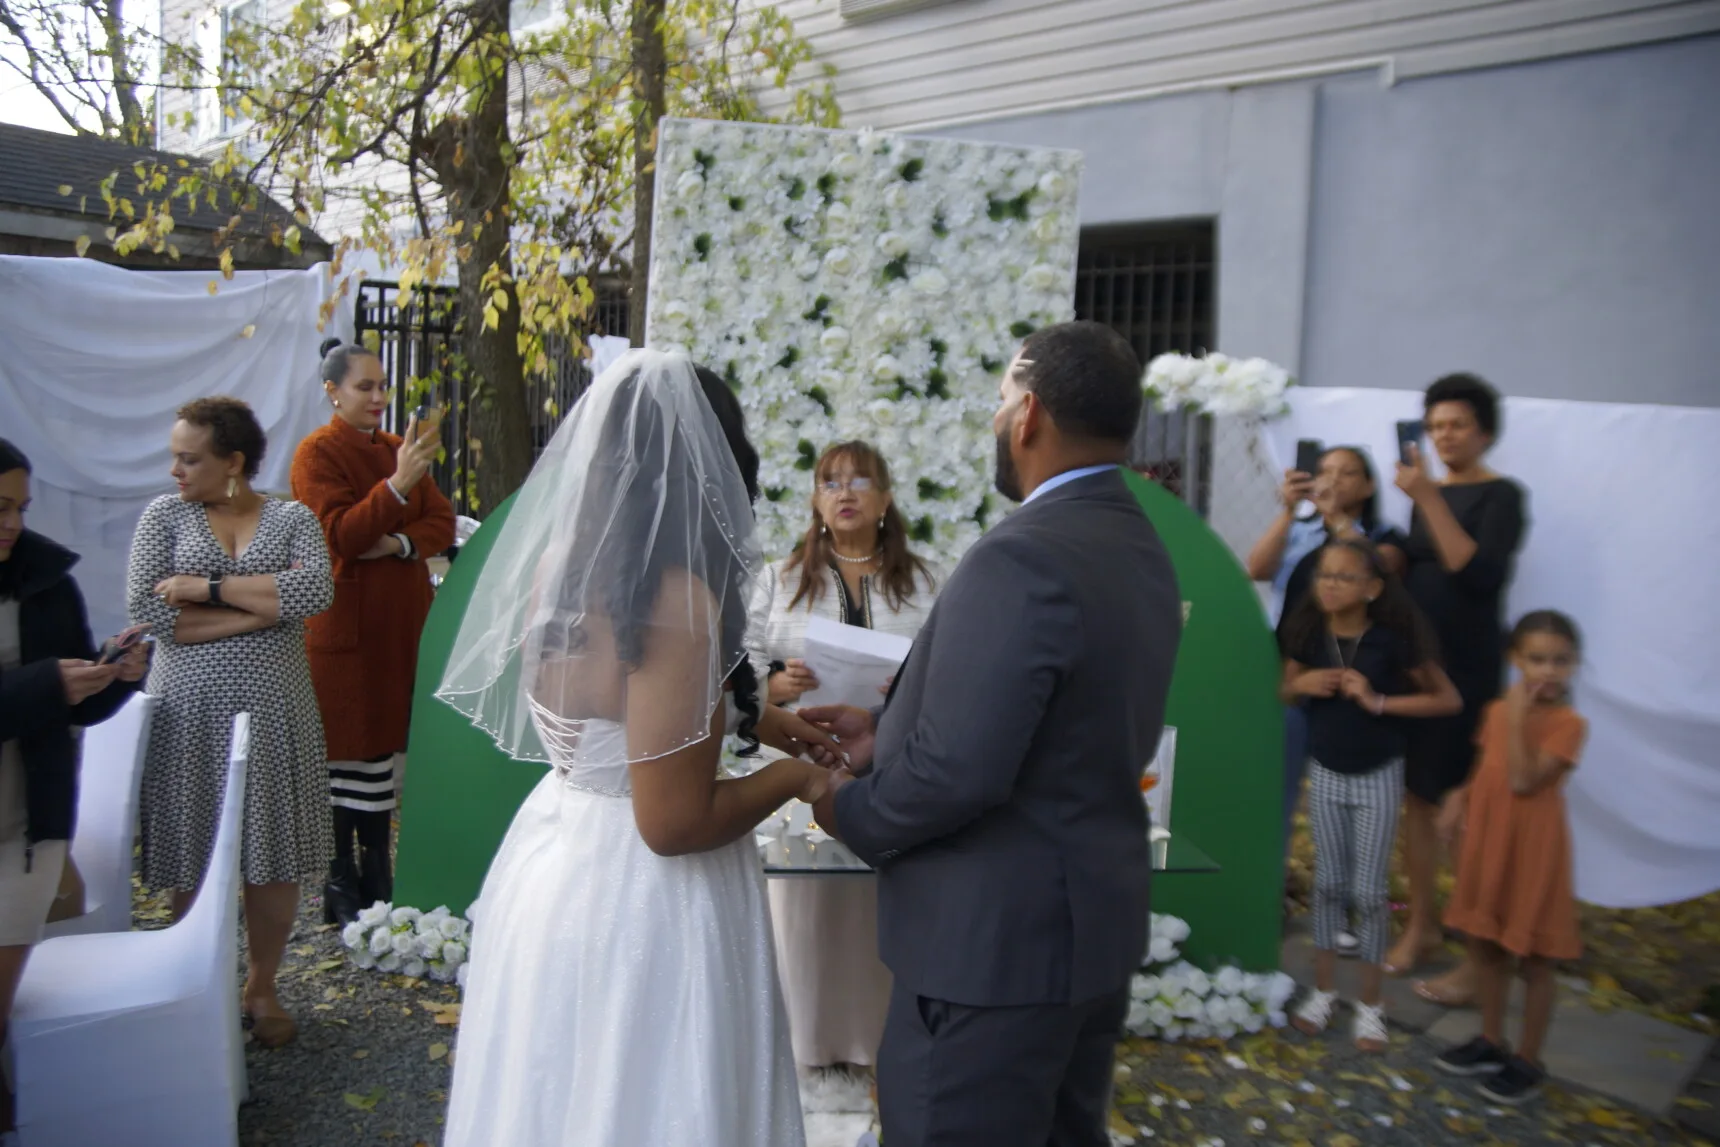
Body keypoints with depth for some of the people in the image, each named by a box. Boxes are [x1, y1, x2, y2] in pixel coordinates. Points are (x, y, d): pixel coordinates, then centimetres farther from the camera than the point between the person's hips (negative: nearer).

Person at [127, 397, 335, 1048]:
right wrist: (267, 604, -10)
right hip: (190, 712, 0)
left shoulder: (293, 518, 4)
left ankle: (261, 988, 25)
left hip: (274, 709, 0)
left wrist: (210, 588, -15)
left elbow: (317, 590, -14)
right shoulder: (165, 515, 4)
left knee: (275, 856, 6)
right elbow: (147, 610, -9)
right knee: (194, 861, 4)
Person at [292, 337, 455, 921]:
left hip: (401, 620, 6)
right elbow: (341, 534, -17)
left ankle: (377, 871, 21)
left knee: (386, 742, 11)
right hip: (345, 626, -6)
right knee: (346, 750, 1)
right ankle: (340, 883, 13)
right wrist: (398, 484, -27)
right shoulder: (317, 452, -6)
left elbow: (442, 523, 8)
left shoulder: (398, 449, 13)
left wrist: (401, 543, -12)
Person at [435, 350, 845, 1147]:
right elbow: (674, 823, -24)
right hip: (636, 894, -8)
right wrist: (790, 776, -8)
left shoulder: (561, 560, -1)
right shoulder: (675, 597, -26)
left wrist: (754, 718, 15)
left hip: (556, 857, 8)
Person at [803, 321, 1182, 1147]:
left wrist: (848, 807, -9)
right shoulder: (1144, 552, 6)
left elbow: (959, 771, -27)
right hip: (1098, 923, 9)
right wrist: (889, 735, 10)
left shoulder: (1021, 559, -24)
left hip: (994, 942, -9)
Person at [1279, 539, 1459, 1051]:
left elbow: (1448, 699, -12)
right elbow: (1287, 692, 9)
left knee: (1369, 889, 3)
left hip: (1378, 776, -3)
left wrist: (1378, 702, -20)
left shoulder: (1392, 640, -17)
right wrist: (1301, 684, -14)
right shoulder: (1308, 634, -7)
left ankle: (1370, 1003, 17)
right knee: (1328, 882, 11)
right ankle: (1324, 990, 24)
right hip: (1326, 773, 3)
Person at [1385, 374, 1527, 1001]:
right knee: (1415, 798, 10)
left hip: (1466, 669, -6)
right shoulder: (1428, 495, 13)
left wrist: (1429, 498, -25)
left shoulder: (1501, 495, -7)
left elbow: (1482, 575, -23)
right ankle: (1421, 925, 23)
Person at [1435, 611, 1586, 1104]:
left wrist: (1517, 718, -26)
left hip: (1532, 850, -7)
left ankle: (1528, 1061, 22)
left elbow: (1523, 782, -26)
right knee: (1485, 946, 18)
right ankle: (1491, 1042, 35)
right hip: (1487, 843, 7)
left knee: (1534, 960, 8)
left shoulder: (1568, 723, -17)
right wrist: (1460, 797, -3)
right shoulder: (1498, 710, 3)